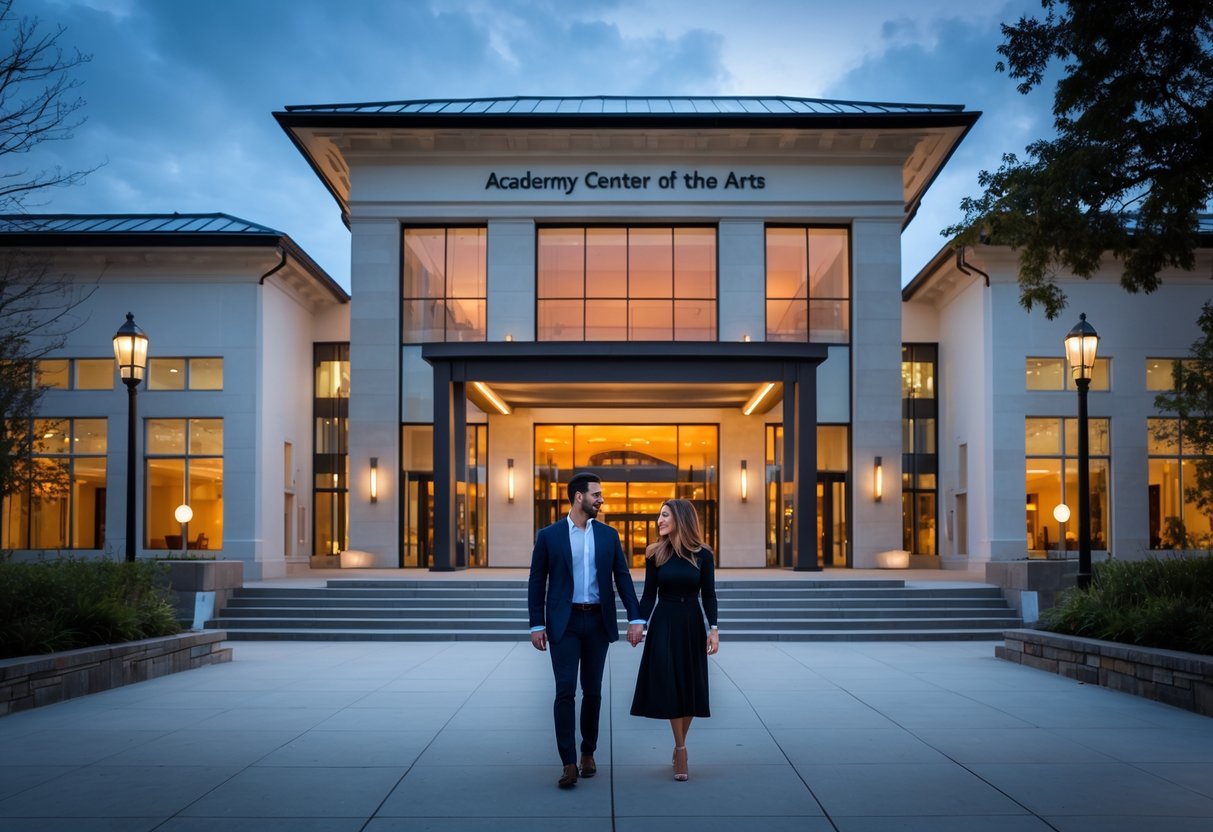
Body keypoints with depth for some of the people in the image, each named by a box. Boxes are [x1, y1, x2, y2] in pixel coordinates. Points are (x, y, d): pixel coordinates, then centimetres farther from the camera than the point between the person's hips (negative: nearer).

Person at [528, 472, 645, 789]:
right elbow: (537, 583, 1)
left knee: (592, 691, 9)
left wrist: (635, 619, -5)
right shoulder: (548, 535, -1)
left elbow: (623, 578, 4)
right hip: (564, 623, -3)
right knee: (565, 691, -8)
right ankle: (568, 763, -5)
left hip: (598, 622, 3)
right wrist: (536, 625, -4)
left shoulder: (609, 535, 6)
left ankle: (588, 753, 24)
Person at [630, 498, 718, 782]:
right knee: (669, 687, -5)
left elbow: (709, 595, -1)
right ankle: (681, 751, 1)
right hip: (664, 623, 0)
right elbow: (649, 595, 1)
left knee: (690, 688, 4)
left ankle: (679, 746, 20)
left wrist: (714, 628, -11)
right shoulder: (655, 554, -1)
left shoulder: (702, 555, -2)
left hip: (692, 625, 1)